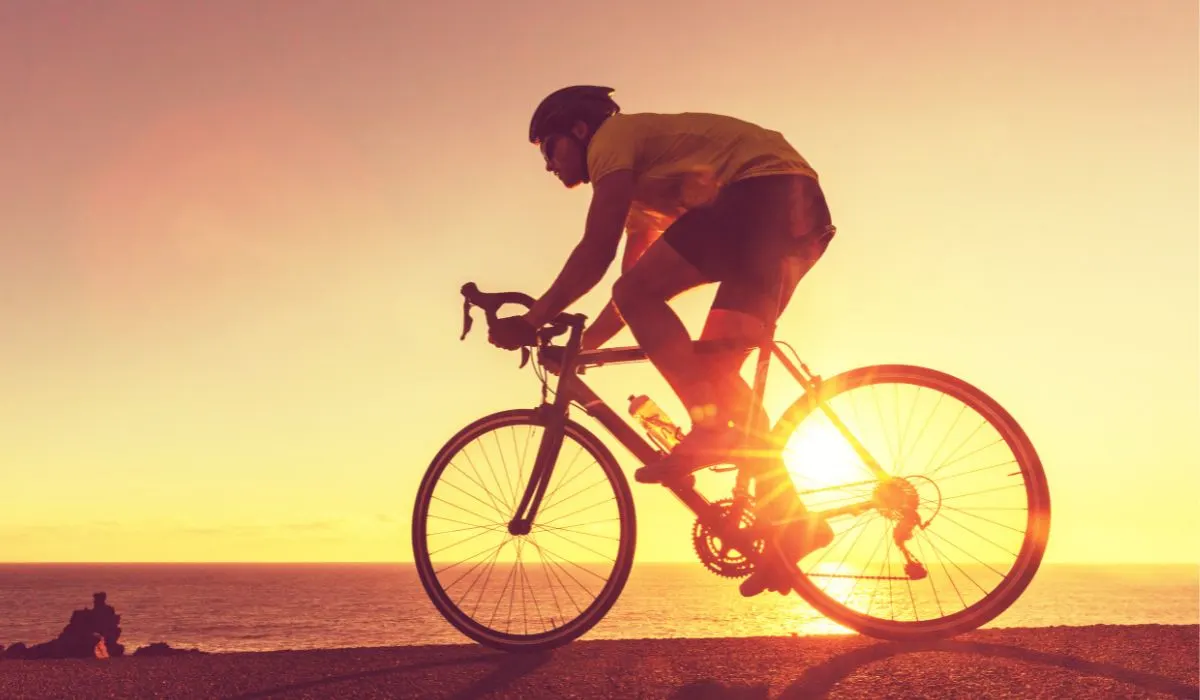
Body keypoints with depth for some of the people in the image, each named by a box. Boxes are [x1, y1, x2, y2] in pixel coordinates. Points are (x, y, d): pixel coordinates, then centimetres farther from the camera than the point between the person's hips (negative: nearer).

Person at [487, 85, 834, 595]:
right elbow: (633, 283, 30)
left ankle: (711, 427, -21)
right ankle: (790, 521, 3)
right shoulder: (639, 191, 30)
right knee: (717, 370, 6)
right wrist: (578, 344, 27)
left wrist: (531, 320, -5)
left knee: (639, 296, -14)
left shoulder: (613, 138, 2)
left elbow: (596, 252, -9)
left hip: (768, 191, -10)